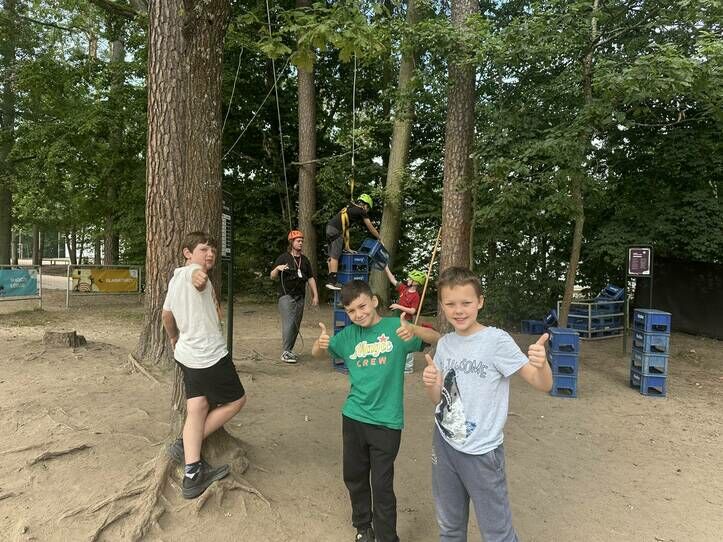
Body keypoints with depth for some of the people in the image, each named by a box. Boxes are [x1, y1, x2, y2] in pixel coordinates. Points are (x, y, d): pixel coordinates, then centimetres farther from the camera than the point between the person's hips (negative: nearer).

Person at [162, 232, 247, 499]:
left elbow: (166, 314, 25)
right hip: (210, 356, -9)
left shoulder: (175, 279, 14)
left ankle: (192, 475, 2)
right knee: (236, 400, 9)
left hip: (187, 354, 9)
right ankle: (184, 446, 13)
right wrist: (202, 277, -63)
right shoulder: (192, 271, -14)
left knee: (197, 408, 6)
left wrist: (174, 338, 38)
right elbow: (198, 276, -41)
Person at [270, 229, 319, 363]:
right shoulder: (283, 258, -1)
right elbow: (272, 277, -2)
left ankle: (289, 350, 18)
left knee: (296, 325, 7)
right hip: (286, 296, -6)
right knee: (289, 323, -14)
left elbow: (311, 278, 17)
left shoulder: (305, 260, 15)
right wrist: (277, 268, -23)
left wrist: (315, 295, 10)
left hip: (300, 296, 6)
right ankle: (285, 353, -10)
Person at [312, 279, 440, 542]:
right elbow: (316, 353, 6)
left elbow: (437, 340, -15)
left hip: (386, 422, -4)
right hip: (353, 417, 4)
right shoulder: (349, 334, 2)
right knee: (354, 477, 19)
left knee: (382, 485, 4)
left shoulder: (394, 327, -9)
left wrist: (415, 330, -37)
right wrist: (321, 342, -19)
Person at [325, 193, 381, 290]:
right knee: (335, 256, -9)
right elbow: (370, 227, 10)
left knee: (332, 256, 11)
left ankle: (330, 280, 13)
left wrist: (347, 246, 27)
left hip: (329, 227, 9)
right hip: (336, 230, -9)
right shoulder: (361, 210, 5)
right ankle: (333, 281, -11)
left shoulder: (350, 208, 29)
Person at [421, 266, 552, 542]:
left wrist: (541, 363, -40)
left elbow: (543, 385, -18)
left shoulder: (497, 340, -16)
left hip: (481, 452, -5)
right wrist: (431, 385, -14)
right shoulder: (444, 344, 0)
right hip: (444, 444, 5)